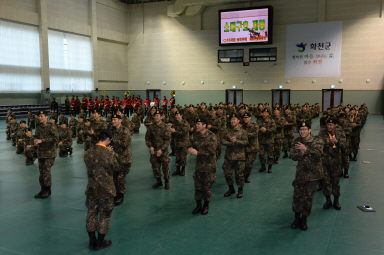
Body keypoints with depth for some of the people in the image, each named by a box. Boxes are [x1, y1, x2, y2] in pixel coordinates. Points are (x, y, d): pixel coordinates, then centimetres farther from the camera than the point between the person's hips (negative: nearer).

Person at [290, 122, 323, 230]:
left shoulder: (317, 140, -6)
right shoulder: (297, 141, 5)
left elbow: (318, 153, -22)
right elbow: (293, 156, -3)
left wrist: (306, 149, -31)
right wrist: (301, 153, -20)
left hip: (313, 174, -3)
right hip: (300, 173, 3)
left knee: (308, 197, 4)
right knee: (297, 196, 4)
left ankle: (304, 220, 20)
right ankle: (297, 218, 22)